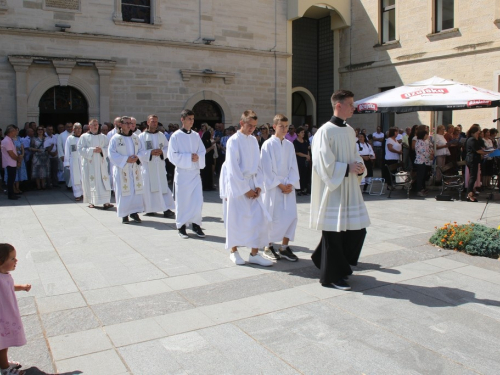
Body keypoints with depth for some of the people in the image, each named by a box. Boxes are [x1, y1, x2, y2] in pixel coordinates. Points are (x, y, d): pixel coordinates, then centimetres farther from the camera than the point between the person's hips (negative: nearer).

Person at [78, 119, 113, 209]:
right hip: (89, 164, -1)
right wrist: (92, 150, -15)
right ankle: (91, 201, 12)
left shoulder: (103, 137, 10)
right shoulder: (84, 137, 4)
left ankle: (105, 202, -9)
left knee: (104, 182, -7)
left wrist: (102, 150, -14)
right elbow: (80, 149, -4)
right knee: (91, 182, 1)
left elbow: (108, 148, 6)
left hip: (101, 163, 2)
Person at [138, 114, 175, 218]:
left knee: (163, 186, -3)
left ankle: (166, 209, -4)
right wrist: (150, 152, -18)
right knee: (149, 187, 2)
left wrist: (162, 151, -11)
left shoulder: (161, 135, 8)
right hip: (147, 166, -2)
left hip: (160, 166, 2)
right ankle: (149, 209, 15)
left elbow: (168, 148, 9)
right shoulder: (142, 136, 0)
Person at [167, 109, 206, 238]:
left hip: (195, 172, 4)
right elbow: (172, 155, -11)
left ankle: (196, 224, 16)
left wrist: (197, 157, -13)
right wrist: (189, 157, -17)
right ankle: (181, 226, 17)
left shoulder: (196, 136, 7)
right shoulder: (176, 136, -6)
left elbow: (202, 152, 8)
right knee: (182, 201, 3)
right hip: (182, 173, -4)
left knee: (198, 200, 1)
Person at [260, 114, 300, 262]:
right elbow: (267, 169, -9)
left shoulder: (289, 145, 9)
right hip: (273, 186, -5)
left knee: (291, 215, 0)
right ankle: (268, 247, 14)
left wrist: (290, 184, -6)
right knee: (274, 217, -3)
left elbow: (293, 167, 8)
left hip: (288, 186, 5)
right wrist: (279, 185, -12)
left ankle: (284, 247, 11)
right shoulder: (268, 144, -7)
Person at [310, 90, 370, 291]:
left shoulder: (350, 130, 12)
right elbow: (325, 164, -16)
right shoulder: (325, 131, -12)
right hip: (333, 189, -8)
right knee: (334, 233, 0)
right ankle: (332, 275, 14)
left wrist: (359, 166, 0)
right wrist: (348, 168, -14)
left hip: (350, 189, 8)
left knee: (357, 229, 10)